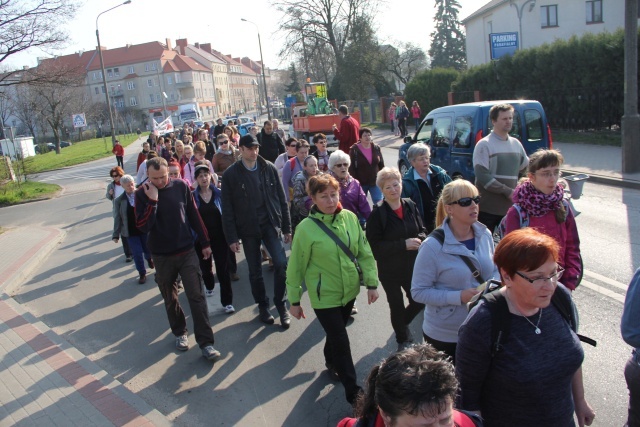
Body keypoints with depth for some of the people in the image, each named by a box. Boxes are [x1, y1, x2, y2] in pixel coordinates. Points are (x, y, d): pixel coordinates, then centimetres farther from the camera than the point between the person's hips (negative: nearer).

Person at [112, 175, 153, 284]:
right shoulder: (119, 200, -5)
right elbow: (117, 219, -2)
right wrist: (116, 235, -3)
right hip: (130, 232, 0)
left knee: (148, 249, 15)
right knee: (137, 253, 2)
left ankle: (149, 259, 52)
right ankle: (142, 274, 24)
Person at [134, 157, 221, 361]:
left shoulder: (181, 186, -6)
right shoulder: (142, 194, -7)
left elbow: (194, 215, 3)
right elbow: (142, 226, -16)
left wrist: (204, 242, 6)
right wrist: (152, 201, -25)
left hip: (187, 252, -1)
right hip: (161, 256, 1)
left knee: (196, 296, -4)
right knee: (170, 299, 15)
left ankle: (205, 342, 1)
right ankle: (179, 332, 36)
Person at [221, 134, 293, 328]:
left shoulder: (269, 168, 1)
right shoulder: (231, 174, -4)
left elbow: (281, 199, 4)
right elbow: (227, 209, -4)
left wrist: (287, 227, 4)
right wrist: (231, 237, -6)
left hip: (270, 224, 1)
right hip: (248, 228, -1)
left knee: (281, 264, -11)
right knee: (255, 271, 10)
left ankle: (281, 305, 9)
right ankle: (262, 306, 30)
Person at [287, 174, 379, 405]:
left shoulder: (350, 217, -7)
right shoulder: (306, 228, -18)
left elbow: (365, 252, 0)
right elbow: (296, 267, -10)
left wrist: (371, 283, -2)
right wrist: (294, 301, -4)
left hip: (349, 290, 4)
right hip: (324, 296, -4)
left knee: (336, 332, 24)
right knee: (341, 342, 1)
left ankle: (331, 362, 53)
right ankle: (353, 390, 21)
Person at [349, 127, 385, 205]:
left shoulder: (377, 148, 3)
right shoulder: (354, 150, -8)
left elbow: (381, 165, 8)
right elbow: (351, 168, -9)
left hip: (375, 182, 2)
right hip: (360, 183, -2)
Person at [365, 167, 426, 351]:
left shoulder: (410, 205, -4)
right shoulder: (377, 214, -16)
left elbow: (421, 230, 7)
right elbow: (374, 245, -18)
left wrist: (418, 240, -17)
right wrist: (403, 244, -24)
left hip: (412, 266, 4)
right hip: (389, 270, -3)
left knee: (419, 301, 13)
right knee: (397, 307, 12)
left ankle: (402, 324, 46)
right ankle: (403, 340, 39)